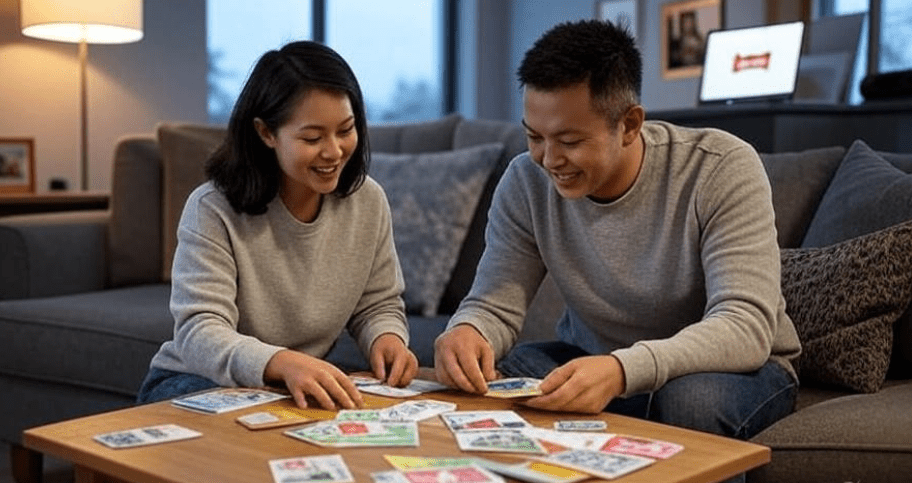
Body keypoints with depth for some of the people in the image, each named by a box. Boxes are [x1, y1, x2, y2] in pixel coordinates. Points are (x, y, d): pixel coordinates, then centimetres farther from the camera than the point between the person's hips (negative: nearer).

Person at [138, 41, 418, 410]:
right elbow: (198, 334, -27)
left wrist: (386, 337, -17)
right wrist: (281, 363, -48)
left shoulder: (367, 201, -3)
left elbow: (378, 305, 9)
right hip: (194, 384, -4)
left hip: (306, 388, 5)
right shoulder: (213, 210, -18)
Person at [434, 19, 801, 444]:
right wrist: (467, 331, -38)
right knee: (474, 381, -22)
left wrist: (624, 370, -50)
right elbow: (493, 307, -11)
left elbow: (747, 328, -32)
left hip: (734, 364, -3)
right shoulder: (526, 181, -12)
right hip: (591, 361, 3)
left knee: (689, 401, -38)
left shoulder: (723, 170, -24)